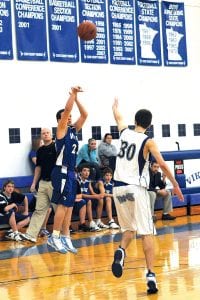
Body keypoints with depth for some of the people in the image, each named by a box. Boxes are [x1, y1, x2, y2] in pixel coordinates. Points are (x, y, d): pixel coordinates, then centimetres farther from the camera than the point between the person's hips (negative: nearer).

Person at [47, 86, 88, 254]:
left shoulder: (73, 129, 14)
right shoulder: (61, 128, -6)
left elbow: (84, 115, 13)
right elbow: (67, 109, -18)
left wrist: (76, 98, 8)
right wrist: (73, 94, -13)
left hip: (71, 172, 8)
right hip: (62, 172, -8)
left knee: (69, 207, 8)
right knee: (63, 205, -9)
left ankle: (65, 238, 12)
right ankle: (54, 238, -5)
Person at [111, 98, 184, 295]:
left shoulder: (124, 132, 9)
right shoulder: (148, 141, -3)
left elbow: (118, 116, 30)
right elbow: (162, 165, -11)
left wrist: (116, 104, 51)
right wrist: (175, 185, -2)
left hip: (118, 187, 4)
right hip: (136, 188, -4)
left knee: (129, 228, 19)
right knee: (146, 232, -2)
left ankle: (121, 251, -12)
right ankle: (151, 275, -12)